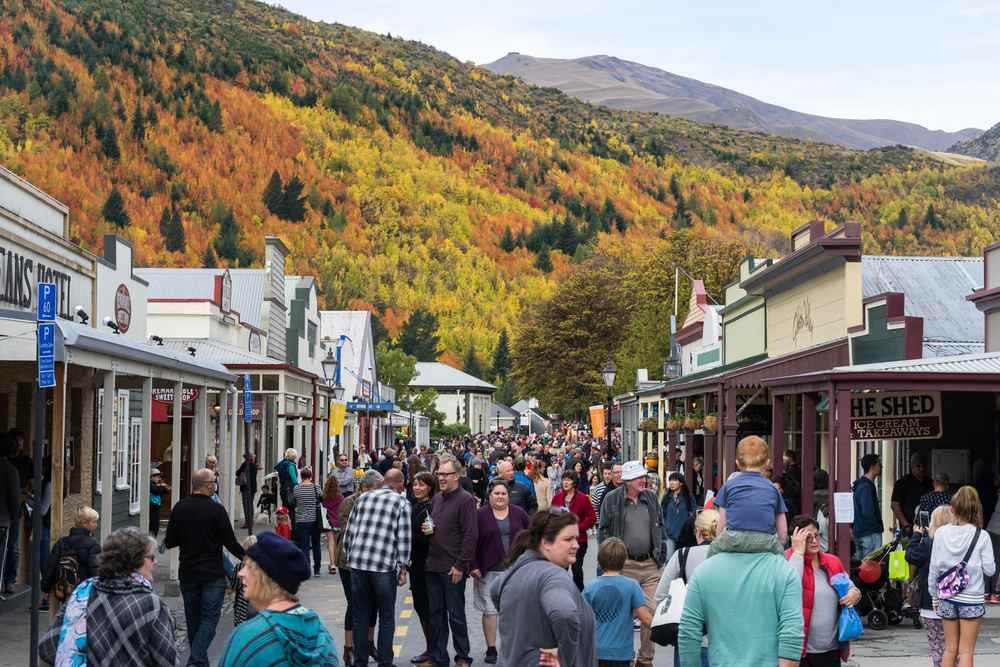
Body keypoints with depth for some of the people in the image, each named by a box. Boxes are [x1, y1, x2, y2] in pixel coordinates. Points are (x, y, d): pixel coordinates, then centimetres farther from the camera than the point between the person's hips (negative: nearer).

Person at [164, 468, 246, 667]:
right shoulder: (216, 510, -13)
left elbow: (169, 542, 5)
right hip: (213, 574, -4)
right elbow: (230, 543, -11)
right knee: (209, 618, -1)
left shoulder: (179, 508, 0)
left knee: (193, 619, 14)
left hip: (187, 574, 5)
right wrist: (246, 556, 6)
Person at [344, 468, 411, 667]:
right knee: (386, 618, 9)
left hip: (357, 563, 3)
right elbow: (403, 538, -4)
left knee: (360, 616, 10)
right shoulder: (401, 502, 2)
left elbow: (349, 533, 10)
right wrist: (403, 568, 1)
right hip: (385, 566, -3)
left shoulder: (363, 498, 11)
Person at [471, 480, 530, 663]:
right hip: (489, 571, -2)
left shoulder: (518, 513, 7)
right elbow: (472, 542, -1)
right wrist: (474, 566, -8)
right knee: (489, 610, 1)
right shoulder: (481, 515, 0)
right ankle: (491, 649, 8)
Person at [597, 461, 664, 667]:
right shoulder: (612, 499, -2)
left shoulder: (651, 498, 10)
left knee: (651, 612, -1)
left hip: (650, 564, 3)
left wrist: (660, 558, 12)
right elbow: (603, 531, 2)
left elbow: (660, 527, 17)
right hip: (624, 566, -3)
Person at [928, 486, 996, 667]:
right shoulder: (981, 536, -12)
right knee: (966, 651, 3)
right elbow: (990, 570, -8)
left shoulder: (941, 533, -4)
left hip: (947, 599, 3)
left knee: (950, 649, 13)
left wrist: (934, 596, 11)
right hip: (972, 599, -3)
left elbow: (934, 568, 0)